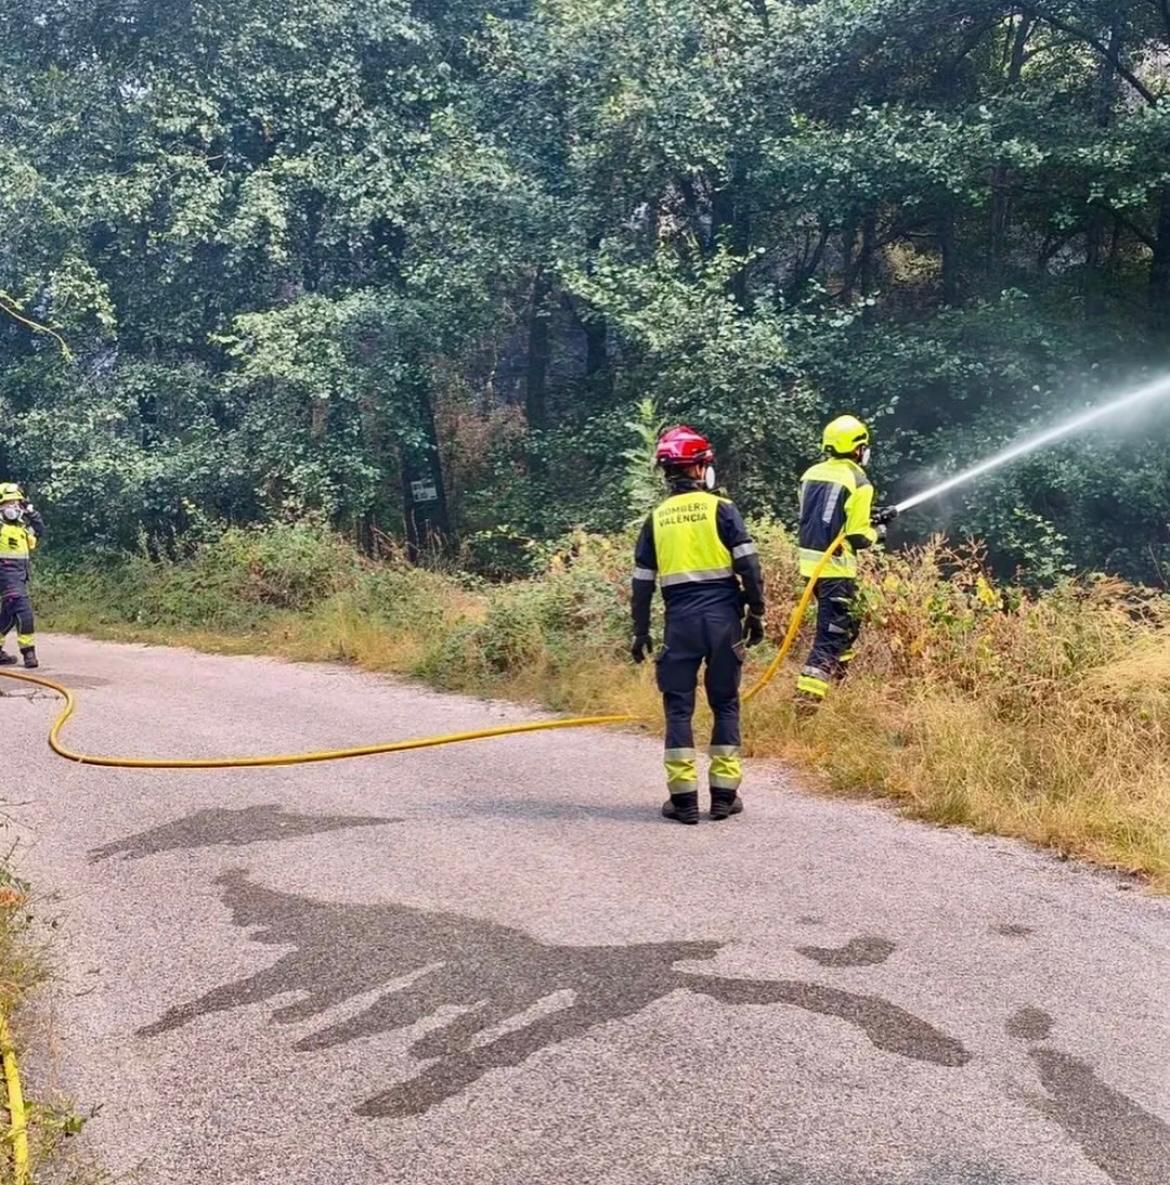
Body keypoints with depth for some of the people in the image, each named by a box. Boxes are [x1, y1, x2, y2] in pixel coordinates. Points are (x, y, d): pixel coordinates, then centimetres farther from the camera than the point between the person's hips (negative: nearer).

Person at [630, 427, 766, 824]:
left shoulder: (657, 519, 8)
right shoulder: (722, 508, -1)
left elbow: (642, 582, 8)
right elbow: (748, 566, -6)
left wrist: (641, 632, 16)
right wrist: (756, 612, 4)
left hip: (680, 620, 1)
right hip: (723, 617, -1)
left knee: (678, 705, 6)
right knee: (725, 703, 9)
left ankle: (683, 797, 3)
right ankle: (724, 794, 10)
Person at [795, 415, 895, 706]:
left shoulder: (812, 474, 8)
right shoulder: (858, 482, -12)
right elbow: (858, 538, -13)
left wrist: (868, 517, 19)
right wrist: (877, 531, 9)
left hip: (810, 560, 8)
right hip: (835, 567, -8)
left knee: (848, 620, 27)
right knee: (832, 632, -3)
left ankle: (840, 673, 39)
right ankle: (809, 692, -11)